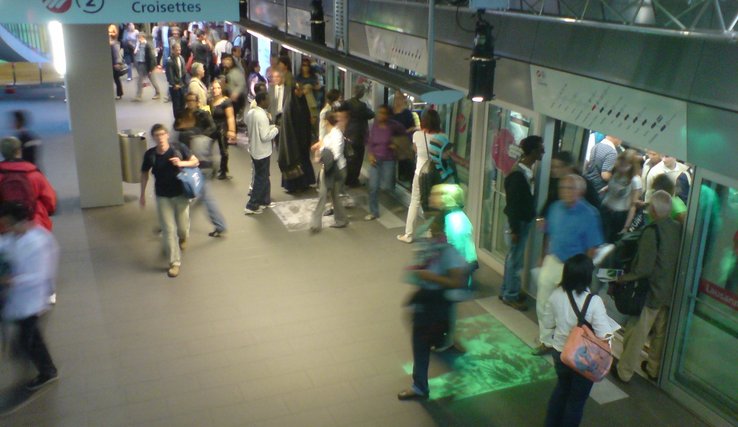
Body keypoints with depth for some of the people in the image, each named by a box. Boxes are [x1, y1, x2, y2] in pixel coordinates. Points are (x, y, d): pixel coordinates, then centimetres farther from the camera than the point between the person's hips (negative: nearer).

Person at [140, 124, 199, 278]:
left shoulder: (178, 148, -13)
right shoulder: (150, 154, -10)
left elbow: (195, 161, -2)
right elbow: (144, 174, 5)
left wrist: (182, 163, -22)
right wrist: (142, 194, 8)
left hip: (181, 194, 0)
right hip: (162, 197, 0)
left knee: (183, 227, 12)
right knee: (168, 230, 1)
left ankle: (182, 238, 50)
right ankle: (174, 262, 12)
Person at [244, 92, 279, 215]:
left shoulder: (250, 113, 4)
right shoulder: (262, 116, -24)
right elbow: (265, 136, -25)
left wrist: (270, 127, 11)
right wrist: (275, 129, -11)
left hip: (254, 150, 9)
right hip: (262, 152, -9)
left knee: (263, 177, 21)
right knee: (261, 179, 2)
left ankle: (265, 200, 32)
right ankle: (251, 206, 5)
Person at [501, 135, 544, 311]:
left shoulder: (528, 170, 5)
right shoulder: (517, 174, -23)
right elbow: (513, 204, -21)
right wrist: (515, 229, -19)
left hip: (524, 221, 9)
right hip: (518, 222, -9)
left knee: (513, 258, 18)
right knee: (515, 260, 2)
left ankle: (507, 291, 30)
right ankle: (510, 296, 15)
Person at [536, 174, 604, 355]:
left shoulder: (588, 214, -18)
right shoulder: (555, 208, -2)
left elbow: (592, 248, -13)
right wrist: (545, 258, 11)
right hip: (552, 262, 5)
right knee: (543, 303, 13)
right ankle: (547, 341, 31)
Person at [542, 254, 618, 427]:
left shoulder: (556, 294, -11)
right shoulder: (594, 301, -26)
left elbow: (548, 324, 1)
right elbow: (604, 336, -24)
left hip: (560, 352, 5)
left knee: (562, 388, 29)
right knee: (577, 398, 17)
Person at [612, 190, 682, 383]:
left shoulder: (652, 232, -22)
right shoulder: (679, 229, -3)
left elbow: (643, 268, -23)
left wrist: (623, 278, -9)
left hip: (651, 291, -6)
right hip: (670, 291, 7)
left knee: (636, 333, 6)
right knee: (660, 332, 20)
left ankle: (624, 371, 17)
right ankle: (654, 368, 35)